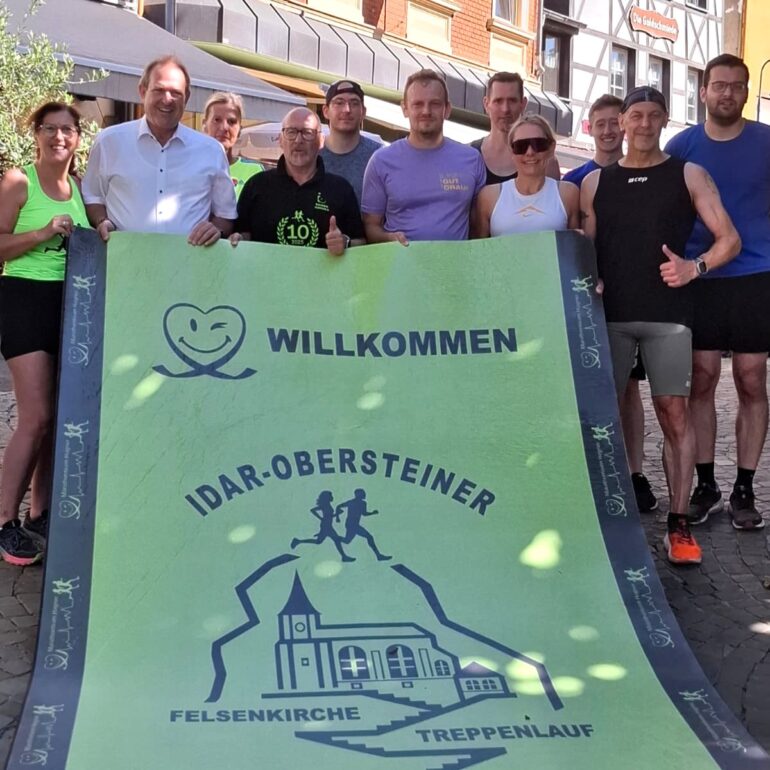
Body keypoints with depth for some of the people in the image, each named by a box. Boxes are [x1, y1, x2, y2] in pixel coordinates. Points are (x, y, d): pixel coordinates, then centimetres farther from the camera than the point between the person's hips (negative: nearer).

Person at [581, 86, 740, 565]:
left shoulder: (688, 175, 6)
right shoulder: (596, 182, 13)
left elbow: (730, 239, 2)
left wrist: (695, 267, -17)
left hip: (667, 313, -2)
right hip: (609, 313, 2)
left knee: (674, 410, -5)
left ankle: (679, 523, 0)